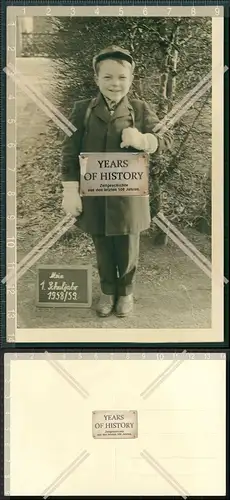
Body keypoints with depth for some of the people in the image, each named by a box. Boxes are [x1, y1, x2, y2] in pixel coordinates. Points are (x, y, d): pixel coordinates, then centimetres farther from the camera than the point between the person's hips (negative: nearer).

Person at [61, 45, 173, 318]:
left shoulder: (140, 109, -1)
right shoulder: (82, 109, -2)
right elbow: (70, 151, -2)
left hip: (128, 196, 0)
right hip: (94, 196, 0)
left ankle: (126, 291, 36)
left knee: (127, 250, 12)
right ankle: (107, 291, 37)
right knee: (102, 249, 15)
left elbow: (166, 138, -2)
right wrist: (70, 191, -7)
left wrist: (143, 140, -23)